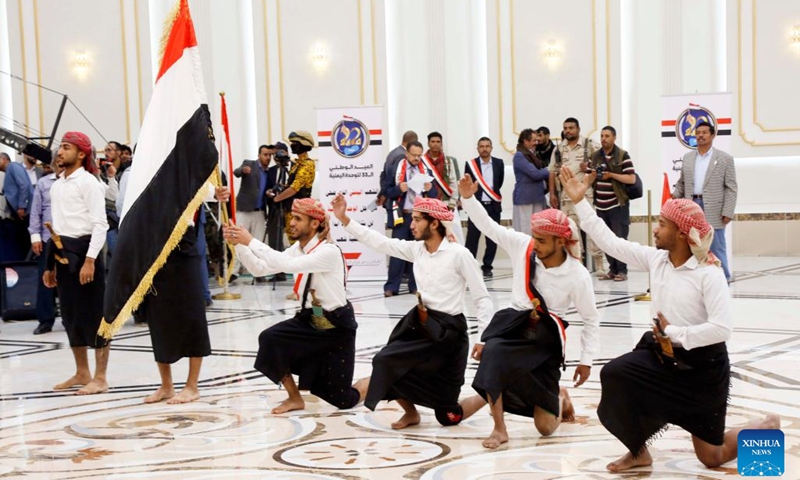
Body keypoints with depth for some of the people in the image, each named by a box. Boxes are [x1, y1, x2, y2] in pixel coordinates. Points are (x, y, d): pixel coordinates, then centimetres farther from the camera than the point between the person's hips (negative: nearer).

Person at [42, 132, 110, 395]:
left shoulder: (89, 182, -8)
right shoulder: (56, 186, 15)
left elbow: (100, 224, -14)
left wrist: (90, 260, -21)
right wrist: (51, 263, 18)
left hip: (83, 251, -8)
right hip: (62, 253, 8)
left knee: (94, 314, -2)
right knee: (71, 314, 13)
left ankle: (100, 378, 3)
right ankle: (82, 373, 24)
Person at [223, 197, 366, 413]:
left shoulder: (329, 251, -23)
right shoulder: (298, 249, 1)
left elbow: (288, 265, -35)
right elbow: (260, 269, -5)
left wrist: (251, 241, -35)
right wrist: (239, 244, -19)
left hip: (336, 326, -7)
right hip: (309, 320, 7)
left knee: (341, 399, -3)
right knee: (269, 339, -21)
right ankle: (295, 398, -3)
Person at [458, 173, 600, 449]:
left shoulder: (577, 276, -13)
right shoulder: (522, 246, -8)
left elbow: (591, 320, -3)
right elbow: (488, 225, -5)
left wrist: (587, 360, -1)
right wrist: (468, 198, -19)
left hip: (546, 337, -2)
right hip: (513, 324, 2)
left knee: (546, 428, 0)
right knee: (492, 353, -39)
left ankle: (560, 398, 41)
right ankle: (499, 429, -21)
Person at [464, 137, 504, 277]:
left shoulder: (499, 163, 4)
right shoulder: (471, 164, -1)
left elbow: (500, 182, 11)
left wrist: (493, 195, 11)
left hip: (493, 206, 2)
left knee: (492, 239, 5)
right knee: (472, 238, -1)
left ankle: (487, 266, 14)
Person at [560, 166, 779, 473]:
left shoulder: (708, 273, -21)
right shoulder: (655, 259, -3)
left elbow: (722, 329, -27)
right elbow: (609, 242, -3)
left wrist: (675, 333, -22)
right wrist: (580, 202, -5)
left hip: (702, 367, -5)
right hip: (661, 355, 6)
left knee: (712, 458, 4)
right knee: (615, 375, -24)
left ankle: (767, 428, 36)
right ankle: (639, 452, -2)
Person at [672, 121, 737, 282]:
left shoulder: (725, 159, 1)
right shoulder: (687, 158, 13)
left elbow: (731, 188, -2)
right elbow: (682, 183, 20)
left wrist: (728, 212, -9)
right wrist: (675, 194, 0)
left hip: (714, 212, -4)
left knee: (716, 247, 0)